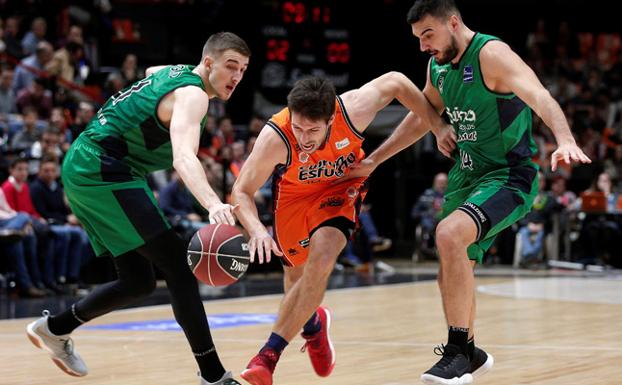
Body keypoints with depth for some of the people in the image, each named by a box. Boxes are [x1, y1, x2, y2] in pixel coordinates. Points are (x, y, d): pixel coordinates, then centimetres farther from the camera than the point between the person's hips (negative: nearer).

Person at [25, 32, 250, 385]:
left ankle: (54, 328, 28)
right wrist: (213, 204, -51)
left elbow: (150, 72, 40)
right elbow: (183, 157, -36)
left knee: (139, 282, 13)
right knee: (179, 266, -15)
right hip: (103, 171, -11)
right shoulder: (192, 95, -17)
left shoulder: (175, 72, 13)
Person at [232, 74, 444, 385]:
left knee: (321, 258, -25)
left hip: (341, 187, -1)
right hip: (295, 194, 1)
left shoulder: (352, 110, -36)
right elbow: (242, 191, -30)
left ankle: (270, 354, -18)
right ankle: (313, 325, 52)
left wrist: (437, 124, -13)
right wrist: (256, 230, -49)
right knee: (297, 274, 14)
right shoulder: (275, 137, -38)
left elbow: (395, 82, -16)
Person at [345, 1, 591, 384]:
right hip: (467, 175, 9)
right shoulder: (438, 67, 6)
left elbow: (540, 97, -34)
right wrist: (373, 161, 24)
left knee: (449, 234, -32)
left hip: (509, 176, -9)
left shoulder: (492, 54, -19)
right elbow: (420, 116, 24)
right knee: (451, 276, 15)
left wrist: (566, 141, -53)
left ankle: (458, 351, -23)